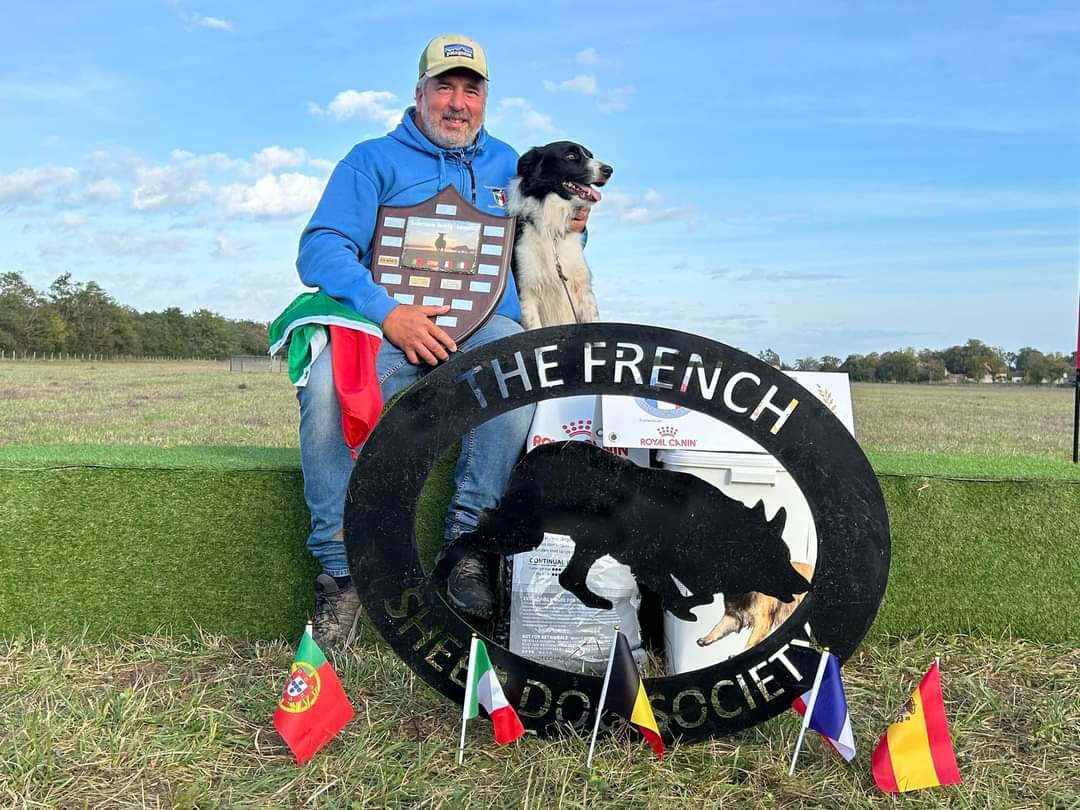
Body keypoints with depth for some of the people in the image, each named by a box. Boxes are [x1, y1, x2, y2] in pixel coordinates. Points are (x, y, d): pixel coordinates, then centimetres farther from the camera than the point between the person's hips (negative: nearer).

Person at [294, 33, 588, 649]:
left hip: (484, 326, 1)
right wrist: (386, 311, -18)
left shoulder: (508, 166, 24)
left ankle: (469, 544, -27)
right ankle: (340, 566, -23)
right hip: (388, 327, -1)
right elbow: (320, 250, -1)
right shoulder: (374, 160, 13)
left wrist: (570, 230, 4)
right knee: (328, 382, -34)